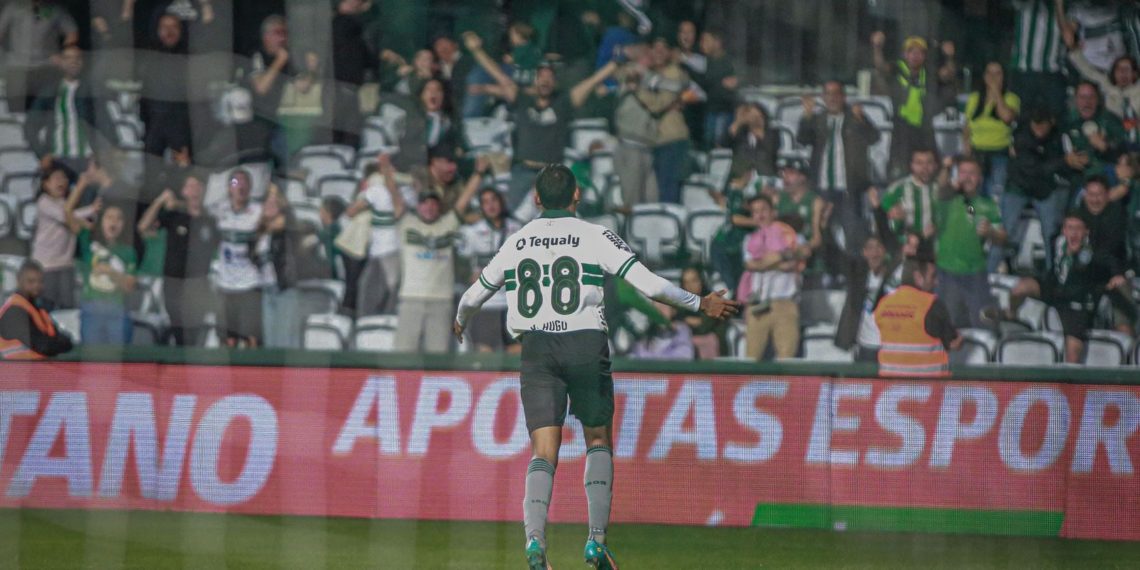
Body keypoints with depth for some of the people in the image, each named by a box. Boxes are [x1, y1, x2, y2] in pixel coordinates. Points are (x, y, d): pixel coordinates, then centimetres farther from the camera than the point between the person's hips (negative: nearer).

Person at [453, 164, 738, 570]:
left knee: (544, 452, -1)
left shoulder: (517, 243, 10)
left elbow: (474, 295, 21)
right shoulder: (595, 237, 0)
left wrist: (460, 322, 44)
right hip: (586, 345, -2)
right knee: (599, 442, 14)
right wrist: (700, 305, 6)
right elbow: (649, 285, -6)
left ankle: (534, 536, -24)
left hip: (537, 349, 2)